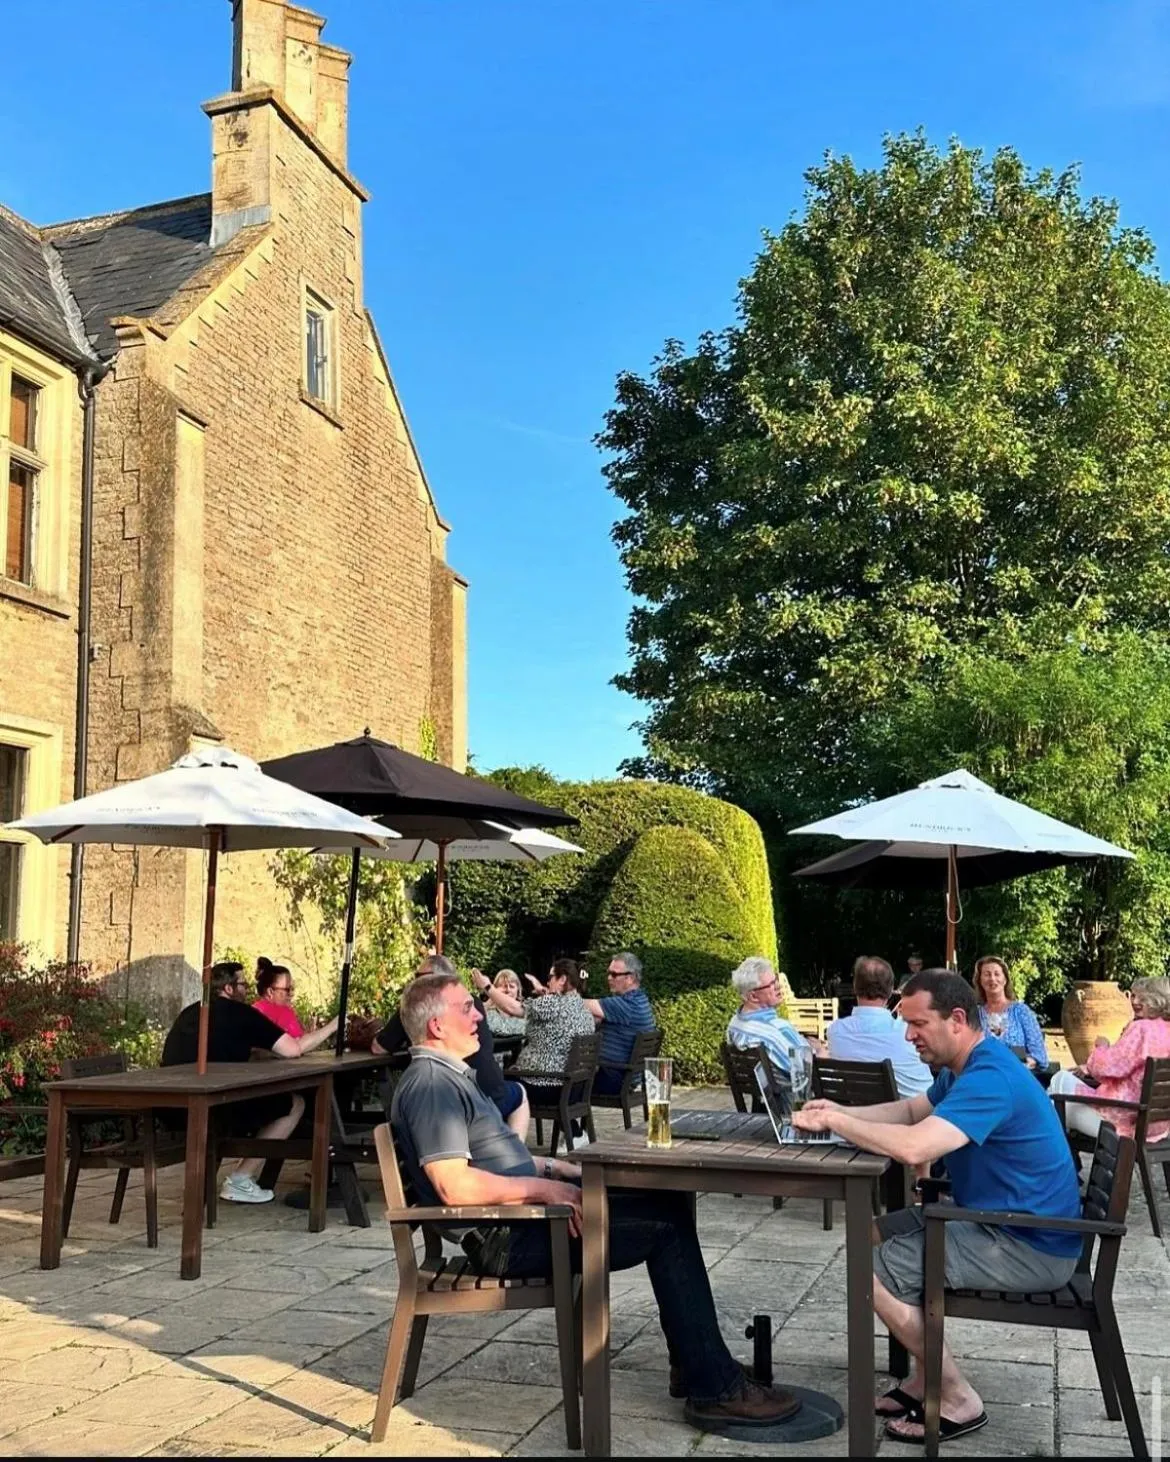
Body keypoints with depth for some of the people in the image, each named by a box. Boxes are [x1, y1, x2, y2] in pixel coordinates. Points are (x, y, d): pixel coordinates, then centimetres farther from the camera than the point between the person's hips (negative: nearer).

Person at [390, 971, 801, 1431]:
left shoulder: (449, 1075, 18)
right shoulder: (430, 1085, -16)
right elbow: (455, 1186, -26)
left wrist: (557, 1169, 12)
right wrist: (545, 1188, -19)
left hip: (523, 1210, 10)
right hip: (505, 1237, -10)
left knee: (669, 1200, 4)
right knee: (665, 1224, -14)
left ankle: (692, 1361, 6)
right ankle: (713, 1387, -9)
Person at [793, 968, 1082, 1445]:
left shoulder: (990, 1079, -27)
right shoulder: (966, 1067, 7)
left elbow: (913, 1147, -38)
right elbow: (910, 1110, 20)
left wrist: (834, 1122, -25)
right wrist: (841, 1112, 2)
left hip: (1030, 1247, -11)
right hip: (998, 1221, 11)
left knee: (873, 1270, -15)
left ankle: (958, 1401, -2)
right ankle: (925, 1381, 19)